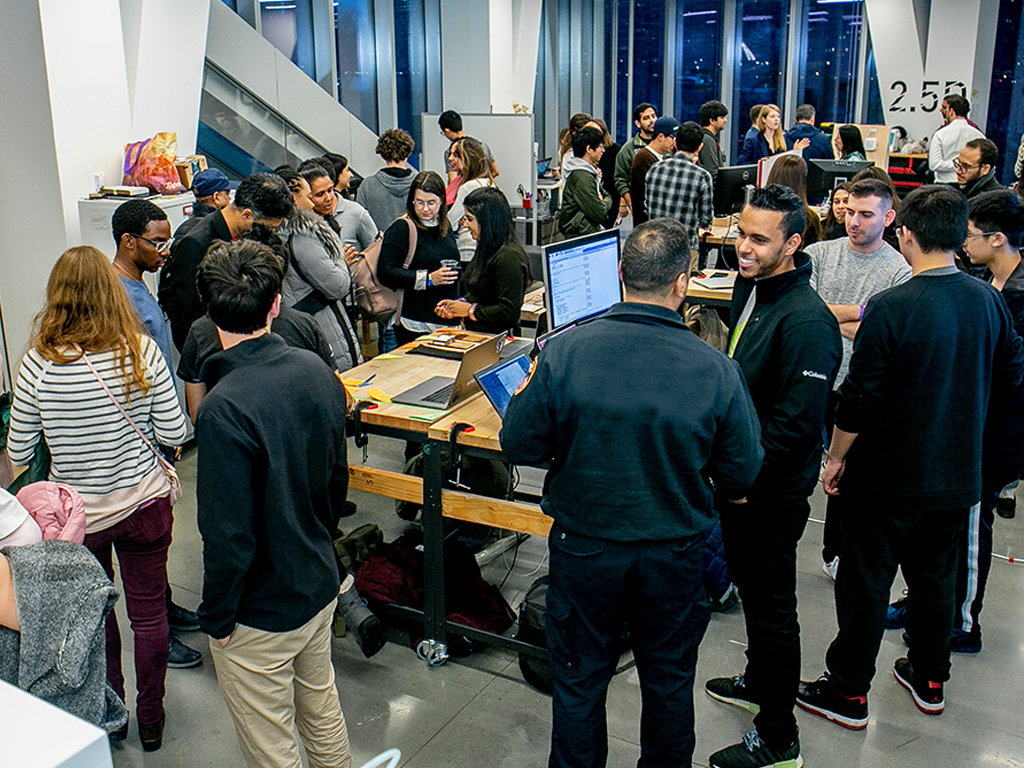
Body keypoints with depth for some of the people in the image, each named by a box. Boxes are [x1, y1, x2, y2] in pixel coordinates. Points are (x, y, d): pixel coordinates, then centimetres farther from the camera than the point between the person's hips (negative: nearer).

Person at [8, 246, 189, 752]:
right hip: (143, 504, 0)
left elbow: (18, 453, -7)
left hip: (76, 515, 0)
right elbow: (174, 433, -10)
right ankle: (150, 720, 32)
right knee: (148, 612, 15)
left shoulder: (38, 363, -15)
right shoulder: (141, 351, -15)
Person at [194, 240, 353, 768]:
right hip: (321, 586, 7)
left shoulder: (223, 410, -28)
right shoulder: (317, 372, -6)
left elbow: (228, 535, -24)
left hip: (259, 614, -7)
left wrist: (216, 618, -9)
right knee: (322, 713, 27)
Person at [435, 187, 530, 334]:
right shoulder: (487, 248, 15)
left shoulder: (509, 256, -16)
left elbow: (509, 312, -20)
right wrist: (459, 303, 9)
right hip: (474, 336, 9)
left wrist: (470, 310, -11)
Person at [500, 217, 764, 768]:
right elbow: (741, 477, -7)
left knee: (579, 681, 21)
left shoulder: (563, 352, -19)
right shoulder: (717, 370, -17)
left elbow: (518, 446, -10)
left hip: (584, 546, 0)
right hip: (675, 553, 1)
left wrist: (524, 394, 9)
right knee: (669, 681, 25)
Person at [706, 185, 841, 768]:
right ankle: (759, 683, 47)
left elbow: (797, 421, -27)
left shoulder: (806, 321, -26)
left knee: (771, 605, 4)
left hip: (773, 492, -9)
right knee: (750, 584, 25)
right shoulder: (751, 289, 4)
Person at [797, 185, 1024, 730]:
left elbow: (858, 399, -19)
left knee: (865, 584, 8)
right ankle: (929, 679, 38)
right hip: (958, 477, 6)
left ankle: (848, 693, 20)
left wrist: (835, 458, -6)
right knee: (935, 577, 22)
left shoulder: (890, 308, -22)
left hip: (888, 480, -6)